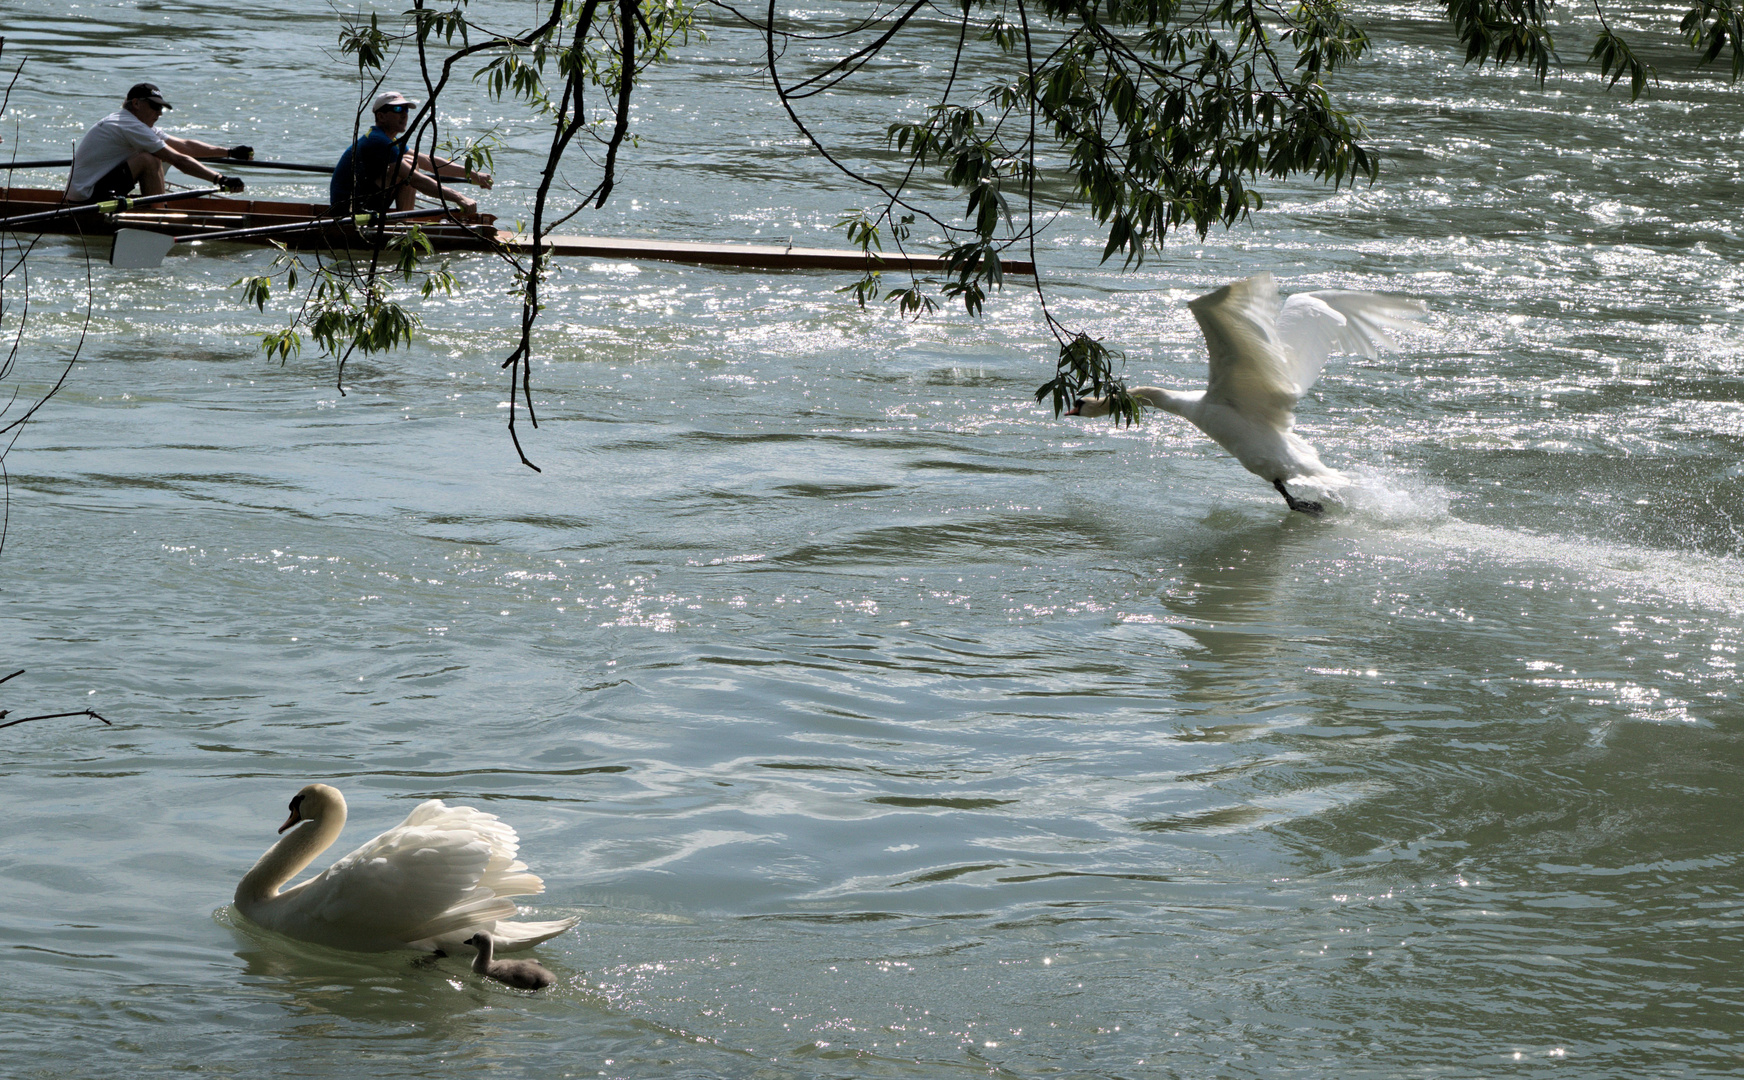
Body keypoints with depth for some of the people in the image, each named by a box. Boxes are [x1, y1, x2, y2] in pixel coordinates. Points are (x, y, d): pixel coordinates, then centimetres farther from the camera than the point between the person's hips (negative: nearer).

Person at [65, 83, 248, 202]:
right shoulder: (130, 126, -16)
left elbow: (184, 146, 14)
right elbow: (178, 160, -21)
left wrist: (230, 152, 9)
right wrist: (220, 179, -24)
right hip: (86, 195, -11)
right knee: (148, 160, -20)